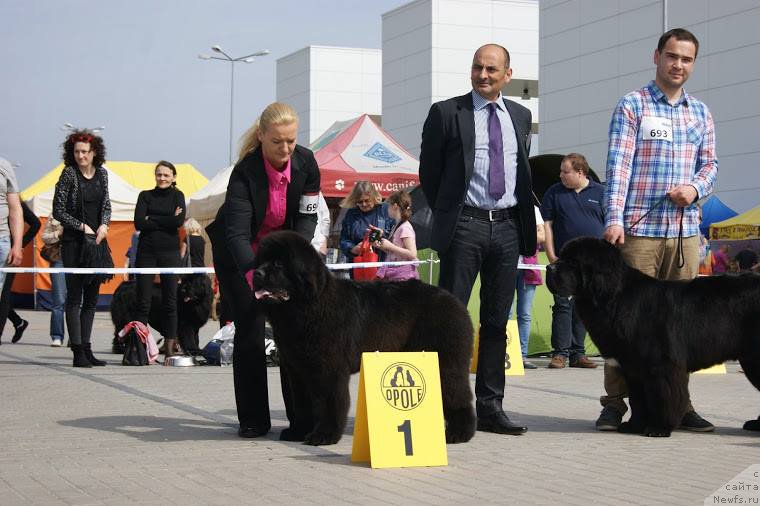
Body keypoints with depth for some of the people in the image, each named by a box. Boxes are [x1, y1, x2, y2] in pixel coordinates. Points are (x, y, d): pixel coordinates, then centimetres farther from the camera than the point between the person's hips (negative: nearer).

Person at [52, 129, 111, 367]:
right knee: (74, 296, -6)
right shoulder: (69, 174, -6)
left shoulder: (102, 173, 8)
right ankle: (78, 352, -6)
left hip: (97, 240, 6)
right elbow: (58, 211, -7)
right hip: (74, 243, -6)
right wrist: (82, 227, -11)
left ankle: (87, 348, 13)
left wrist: (104, 225, -3)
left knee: (92, 298, 7)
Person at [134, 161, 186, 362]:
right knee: (142, 300, -1)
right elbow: (139, 223, -5)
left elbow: (179, 221, -10)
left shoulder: (177, 195, 8)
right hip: (146, 251, 1)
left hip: (169, 251, 0)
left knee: (170, 300, 1)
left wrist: (152, 219, -7)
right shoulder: (145, 195, 9)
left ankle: (170, 346, 4)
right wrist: (166, 221, -8)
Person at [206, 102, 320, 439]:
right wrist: (256, 275, -55)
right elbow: (237, 233, -39)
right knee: (250, 332, -7)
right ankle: (253, 420, 2)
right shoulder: (245, 172, -31)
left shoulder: (306, 162, -17)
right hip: (238, 256, -3)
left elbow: (307, 218, -10)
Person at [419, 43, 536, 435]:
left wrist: (525, 220, 13)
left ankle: (490, 407, 13)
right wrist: (447, 215, 5)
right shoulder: (446, 112, 0)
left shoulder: (520, 116, 14)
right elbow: (429, 171, 5)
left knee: (497, 322, 7)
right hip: (464, 227, -4)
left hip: (508, 228, 5)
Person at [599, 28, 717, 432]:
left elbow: (709, 163, 17)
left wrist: (696, 188, -5)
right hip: (639, 229, -4)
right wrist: (614, 219, -17)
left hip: (685, 231, 5)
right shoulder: (632, 106, 1)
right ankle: (615, 402, 3)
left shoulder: (701, 113, 16)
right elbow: (618, 165, -7)